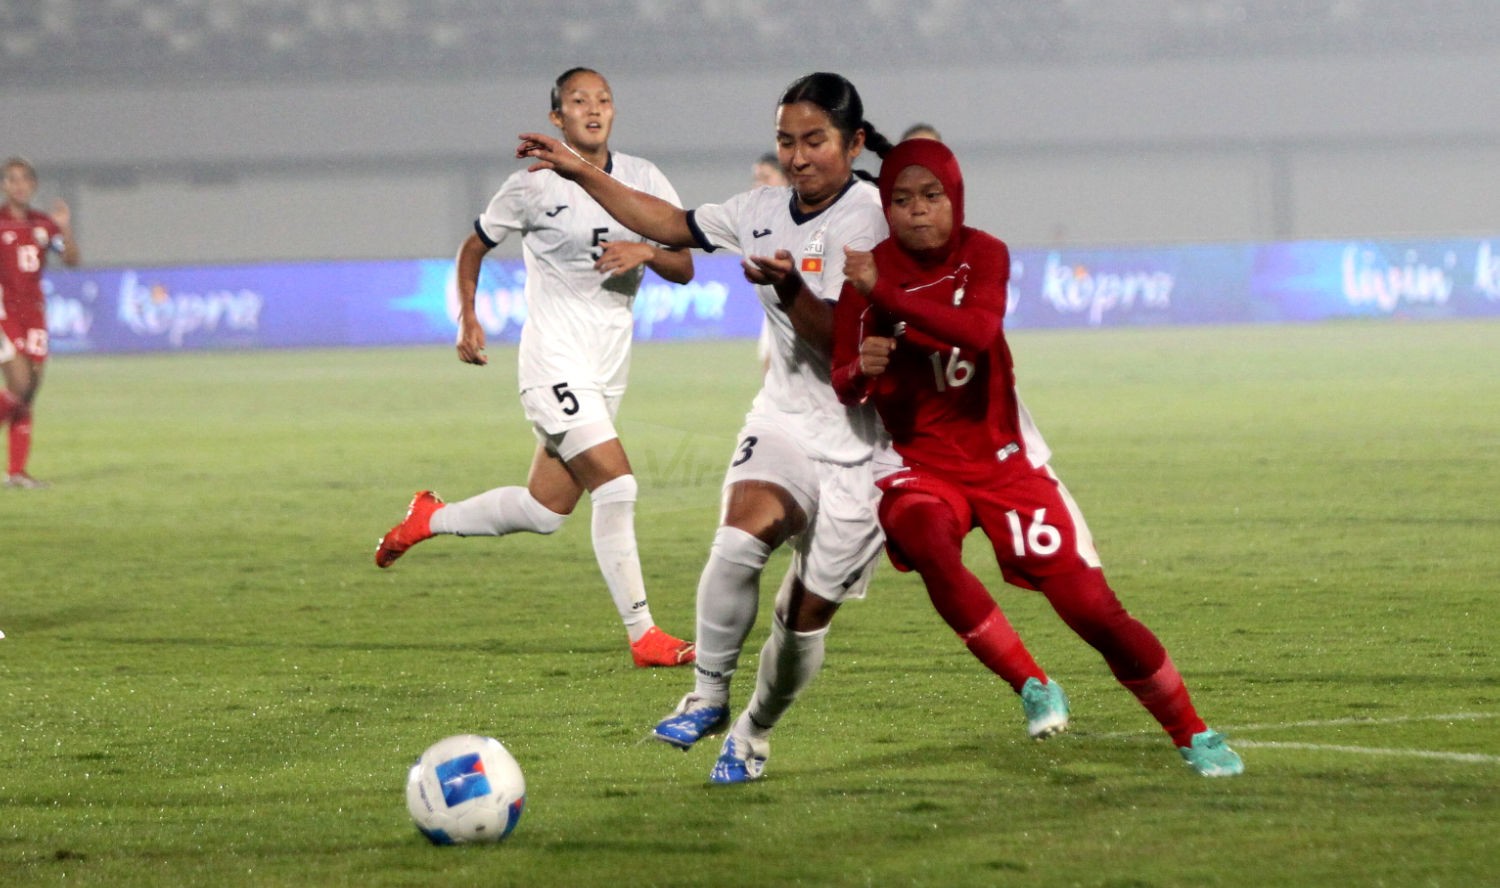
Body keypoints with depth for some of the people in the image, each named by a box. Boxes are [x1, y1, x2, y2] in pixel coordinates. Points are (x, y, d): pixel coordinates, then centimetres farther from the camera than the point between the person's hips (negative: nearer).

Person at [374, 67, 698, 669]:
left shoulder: (644, 180, 6)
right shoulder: (534, 186, -4)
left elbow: (684, 268, 6)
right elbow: (474, 247, 11)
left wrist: (646, 252, -15)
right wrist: (467, 320, 0)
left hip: (608, 366, 6)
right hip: (554, 357, -6)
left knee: (545, 511, 9)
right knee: (616, 487, -18)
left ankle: (430, 520, 33)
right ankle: (644, 636, -14)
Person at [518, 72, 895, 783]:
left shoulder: (867, 218, -15)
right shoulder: (765, 211, 5)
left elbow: (839, 338, -23)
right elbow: (673, 224, 20)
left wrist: (787, 286, -40)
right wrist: (584, 175, 17)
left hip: (859, 444, -4)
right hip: (783, 423, 4)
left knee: (806, 614, 0)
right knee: (741, 537, -26)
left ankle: (754, 732, 25)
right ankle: (707, 695, -9)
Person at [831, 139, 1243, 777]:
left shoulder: (983, 256, -6)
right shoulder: (868, 272, -3)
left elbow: (975, 332, -27)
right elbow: (841, 386, -5)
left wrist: (885, 293, -36)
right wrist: (862, 369, -28)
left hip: (1003, 459, 0)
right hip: (919, 464, 0)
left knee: (1092, 608, -5)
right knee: (926, 541, -37)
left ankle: (1192, 734, 12)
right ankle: (1033, 688, -24)